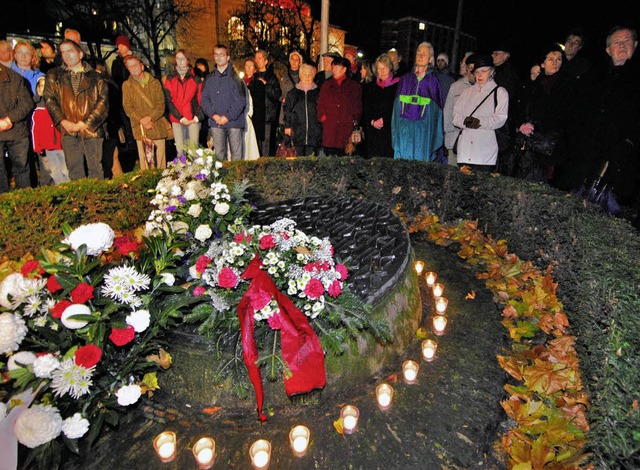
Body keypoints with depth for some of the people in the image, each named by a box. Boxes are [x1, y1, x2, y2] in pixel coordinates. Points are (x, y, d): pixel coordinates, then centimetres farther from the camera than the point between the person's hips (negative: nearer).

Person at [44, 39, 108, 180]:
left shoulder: (95, 77, 8)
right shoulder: (54, 76, 14)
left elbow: (103, 101, -1)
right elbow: (50, 100, 7)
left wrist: (86, 123, -10)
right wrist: (63, 121, -8)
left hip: (92, 130, -2)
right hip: (68, 131, 2)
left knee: (95, 168, 0)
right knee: (75, 170, 3)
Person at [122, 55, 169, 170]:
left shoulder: (155, 83, 11)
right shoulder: (127, 85, 10)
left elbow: (161, 105, 4)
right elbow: (128, 108, 4)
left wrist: (150, 117, -11)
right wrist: (141, 121, -11)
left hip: (158, 127, 1)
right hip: (141, 129, -1)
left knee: (160, 160, 1)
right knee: (145, 161, -5)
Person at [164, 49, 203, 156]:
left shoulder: (195, 79, 9)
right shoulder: (170, 79, 9)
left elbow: (201, 99, 5)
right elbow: (169, 101, 3)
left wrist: (197, 117, -9)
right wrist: (181, 118, -7)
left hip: (193, 119, -1)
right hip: (176, 119, 1)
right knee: (180, 150, -1)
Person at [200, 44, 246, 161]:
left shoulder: (235, 77, 3)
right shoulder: (210, 78, 14)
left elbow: (240, 100, -5)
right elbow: (204, 99, 9)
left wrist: (227, 116, -13)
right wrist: (213, 115, -8)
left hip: (234, 121, -3)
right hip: (215, 123, 3)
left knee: (236, 152, -2)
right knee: (219, 153, 4)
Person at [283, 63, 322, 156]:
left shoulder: (318, 92, 10)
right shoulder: (293, 92, 12)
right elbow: (287, 109, 12)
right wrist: (287, 126, 5)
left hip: (314, 131, -1)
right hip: (298, 130, 1)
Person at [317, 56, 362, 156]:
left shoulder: (355, 86, 13)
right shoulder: (327, 85, 19)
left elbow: (358, 107, 11)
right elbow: (320, 104, 16)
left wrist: (354, 120, -2)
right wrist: (323, 117, 1)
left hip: (347, 129, -1)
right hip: (329, 128, 2)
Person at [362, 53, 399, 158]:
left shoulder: (398, 85, 4)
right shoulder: (370, 87, 16)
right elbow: (365, 110, 12)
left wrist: (384, 120, -10)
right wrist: (372, 122, -5)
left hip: (390, 131, -3)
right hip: (372, 133, 3)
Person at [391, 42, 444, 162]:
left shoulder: (433, 82, 6)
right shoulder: (405, 79, 11)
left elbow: (438, 110, 7)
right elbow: (396, 106, 13)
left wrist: (438, 136, 1)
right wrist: (395, 132, 8)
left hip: (424, 133, -2)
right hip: (403, 132, 2)